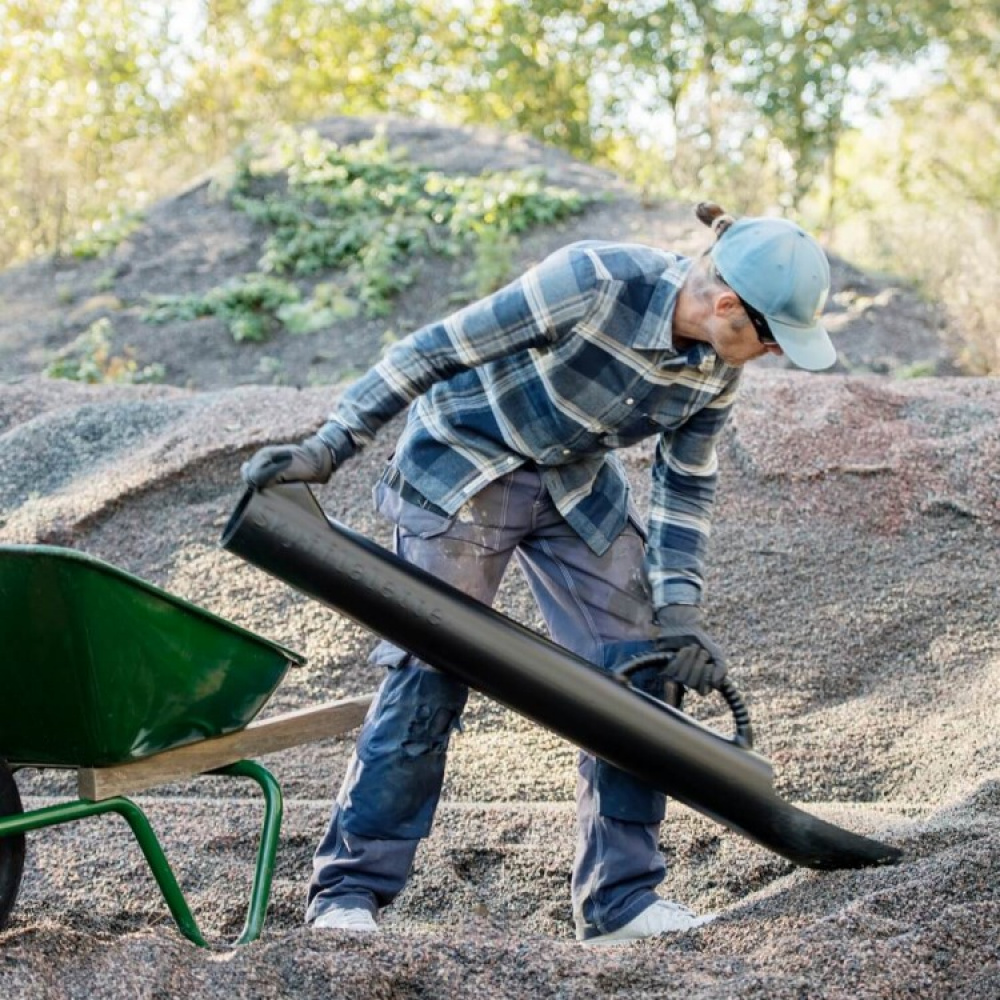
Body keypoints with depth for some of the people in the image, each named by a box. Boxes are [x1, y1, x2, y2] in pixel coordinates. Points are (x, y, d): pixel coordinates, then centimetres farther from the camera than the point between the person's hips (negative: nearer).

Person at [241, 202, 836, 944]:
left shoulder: (716, 369, -13)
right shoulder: (593, 283, -33)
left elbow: (686, 486, 1)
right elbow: (439, 348, -27)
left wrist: (679, 613, -7)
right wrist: (330, 447, -26)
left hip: (577, 484, 6)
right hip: (464, 465, -6)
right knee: (431, 669, -11)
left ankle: (623, 898, 9)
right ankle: (350, 890, 2)